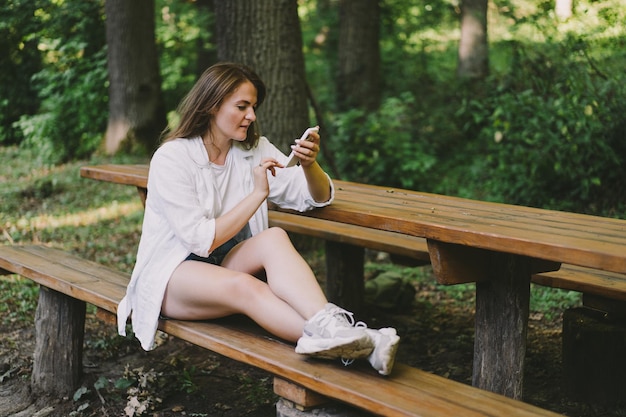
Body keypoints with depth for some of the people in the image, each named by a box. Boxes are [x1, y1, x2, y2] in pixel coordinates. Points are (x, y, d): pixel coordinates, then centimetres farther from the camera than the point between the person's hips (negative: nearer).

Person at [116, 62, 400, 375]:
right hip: (171, 273, -4)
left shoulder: (256, 149, 5)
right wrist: (257, 194, -21)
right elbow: (201, 240, -18)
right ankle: (329, 338, -53)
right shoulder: (171, 158, -12)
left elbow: (318, 198, 4)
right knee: (242, 285, -37)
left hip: (231, 263, 5)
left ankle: (329, 327, -51)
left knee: (274, 238, -29)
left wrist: (309, 165, -17)